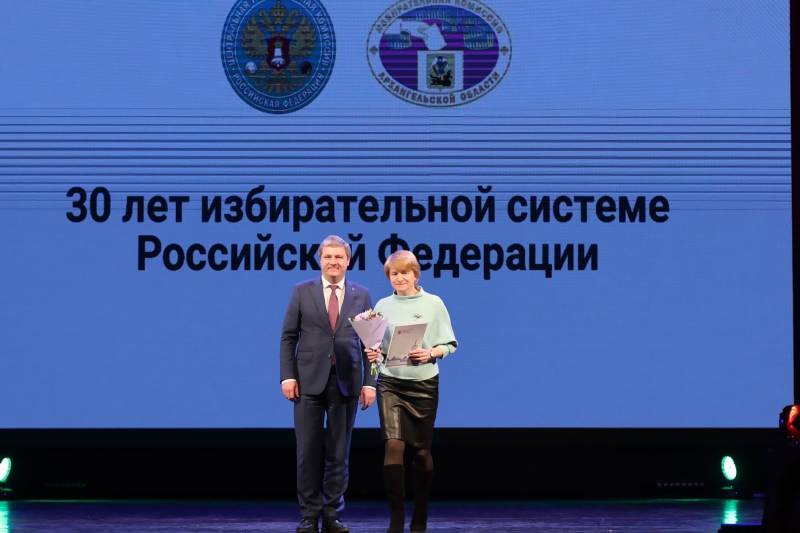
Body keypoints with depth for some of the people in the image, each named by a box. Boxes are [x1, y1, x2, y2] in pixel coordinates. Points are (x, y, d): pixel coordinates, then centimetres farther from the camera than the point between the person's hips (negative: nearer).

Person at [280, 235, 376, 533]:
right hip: (310, 381, -1)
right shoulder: (302, 292, 5)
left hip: (346, 382, 1)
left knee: (338, 453, 4)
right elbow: (288, 337, 5)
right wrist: (288, 376, -5)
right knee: (309, 452, 0)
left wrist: (369, 382, -1)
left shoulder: (361, 296, 8)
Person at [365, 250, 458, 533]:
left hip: (424, 384, 0)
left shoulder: (433, 303, 1)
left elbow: (449, 344, 2)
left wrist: (430, 354, -16)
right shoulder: (383, 305, 6)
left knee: (422, 450, 6)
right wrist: (373, 353, -10)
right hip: (391, 384, 0)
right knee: (394, 445, -14)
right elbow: (377, 344, 12)